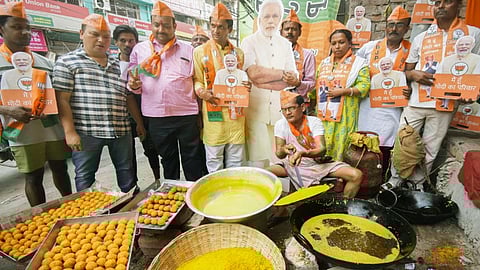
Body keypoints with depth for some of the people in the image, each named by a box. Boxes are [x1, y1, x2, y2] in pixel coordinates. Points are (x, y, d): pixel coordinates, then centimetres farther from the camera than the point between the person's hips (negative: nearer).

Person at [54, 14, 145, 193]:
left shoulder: (119, 65, 15)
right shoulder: (67, 62, 1)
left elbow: (129, 98, 17)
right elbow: (62, 101, -5)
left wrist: (139, 123, 15)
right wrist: (69, 131, -13)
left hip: (120, 130, 4)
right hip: (86, 132, -4)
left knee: (126, 172, 13)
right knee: (85, 177, 7)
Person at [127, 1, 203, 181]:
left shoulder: (188, 50, 7)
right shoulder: (139, 49, 9)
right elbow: (132, 81, 12)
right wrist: (134, 85, -10)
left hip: (187, 115, -1)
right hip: (156, 117, 2)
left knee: (192, 159, 7)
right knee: (168, 160, 16)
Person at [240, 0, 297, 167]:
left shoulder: (285, 44, 17)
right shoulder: (249, 42, 4)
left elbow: (293, 78, 7)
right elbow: (253, 73, -14)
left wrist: (264, 82, -8)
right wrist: (282, 73, -2)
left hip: (279, 109, 4)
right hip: (256, 109, -3)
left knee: (279, 158, 3)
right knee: (258, 159, -6)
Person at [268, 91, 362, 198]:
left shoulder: (314, 122, -13)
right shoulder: (280, 124, -10)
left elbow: (322, 149, -24)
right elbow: (279, 154, -12)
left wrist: (302, 153, -45)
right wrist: (284, 149, -37)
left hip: (318, 164, 1)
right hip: (292, 165, 0)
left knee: (356, 175, -17)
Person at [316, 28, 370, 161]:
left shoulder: (358, 63, 5)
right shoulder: (324, 63, 19)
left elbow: (364, 86, -7)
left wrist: (342, 91, -16)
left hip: (345, 115, -4)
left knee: (341, 145, -5)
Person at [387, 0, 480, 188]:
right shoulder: (420, 38, 12)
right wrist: (414, 74, -8)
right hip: (415, 101, 1)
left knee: (429, 150, 7)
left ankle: (417, 185, 22)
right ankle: (394, 182, 17)